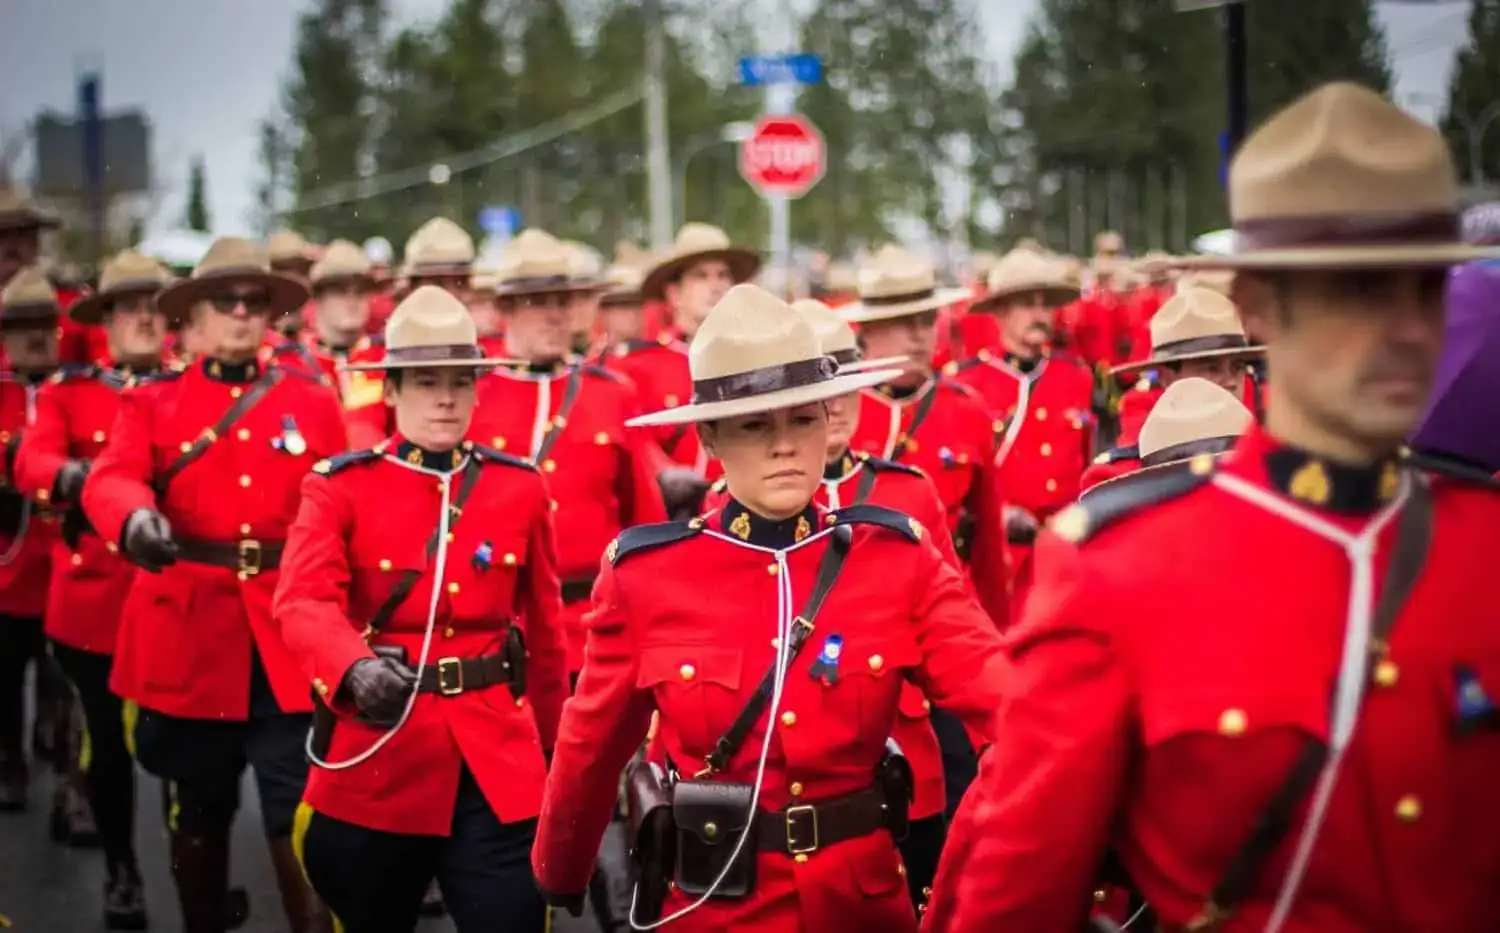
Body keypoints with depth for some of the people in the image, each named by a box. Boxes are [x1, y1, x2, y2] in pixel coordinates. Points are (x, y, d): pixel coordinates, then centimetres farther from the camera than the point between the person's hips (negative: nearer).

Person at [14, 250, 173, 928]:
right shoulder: (66, 391, 6)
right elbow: (29, 464, -10)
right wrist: (78, 478, -32)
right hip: (93, 593, 1)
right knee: (108, 741, 10)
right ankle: (121, 871, 27)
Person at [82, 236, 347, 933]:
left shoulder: (316, 404, 7)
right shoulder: (151, 405, 6)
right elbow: (112, 478, -14)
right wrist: (136, 519, -38)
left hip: (291, 643, -1)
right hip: (188, 641, 1)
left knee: (300, 822, -4)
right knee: (197, 820, 14)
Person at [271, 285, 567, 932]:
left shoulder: (520, 488, 3)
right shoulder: (340, 486, -4)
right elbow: (303, 601, -20)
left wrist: (549, 747, 18)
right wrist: (356, 671, -40)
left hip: (497, 764, 1)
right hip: (377, 761, -1)